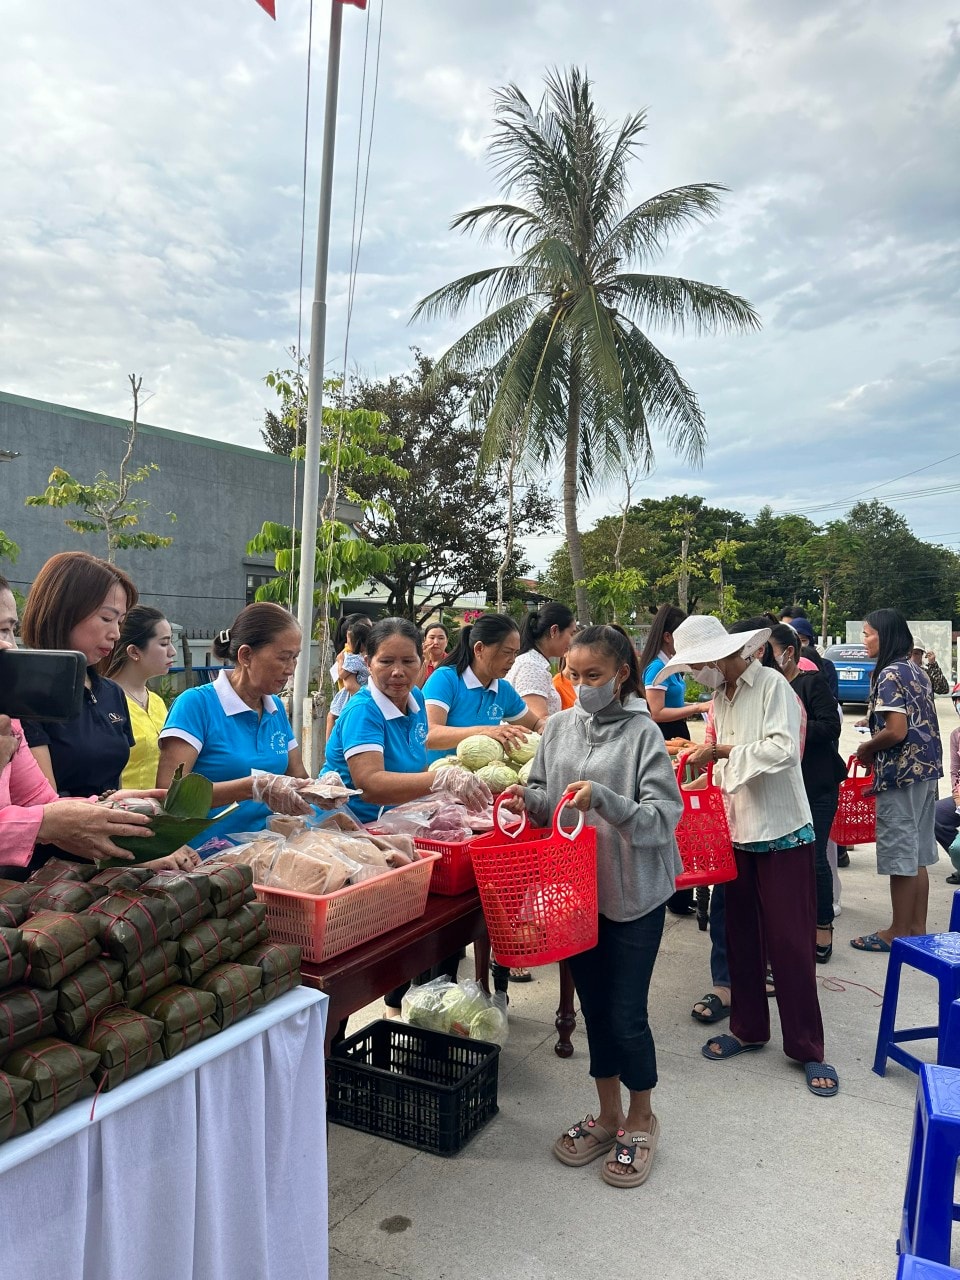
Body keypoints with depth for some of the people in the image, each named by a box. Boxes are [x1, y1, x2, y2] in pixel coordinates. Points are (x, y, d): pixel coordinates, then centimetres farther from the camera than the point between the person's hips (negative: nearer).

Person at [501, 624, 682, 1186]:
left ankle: (642, 1119, 31)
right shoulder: (560, 726, 3)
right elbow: (547, 800, 9)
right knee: (594, 1006, 17)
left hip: (632, 893, -5)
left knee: (626, 1013, 5)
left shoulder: (642, 733, -13)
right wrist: (529, 800, -12)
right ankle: (609, 1113, 37)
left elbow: (664, 816, -18)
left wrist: (603, 799, -31)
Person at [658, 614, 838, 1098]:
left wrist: (722, 750, -22)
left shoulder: (772, 684, -13)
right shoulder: (721, 696, 8)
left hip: (782, 832, -7)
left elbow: (783, 748, -25)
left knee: (789, 942, 1)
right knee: (741, 936, 14)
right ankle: (748, 1028, 30)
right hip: (739, 833, 7)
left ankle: (807, 1048, 15)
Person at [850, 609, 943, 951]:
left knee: (900, 855, 0)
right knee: (916, 853, 15)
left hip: (901, 773, -9)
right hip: (925, 769, 9)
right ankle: (918, 928, 23)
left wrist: (865, 749, -6)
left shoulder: (890, 674, -15)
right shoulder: (917, 672, 13)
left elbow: (896, 731, -22)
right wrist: (877, 750, 15)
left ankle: (899, 932, 9)